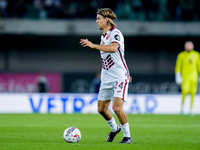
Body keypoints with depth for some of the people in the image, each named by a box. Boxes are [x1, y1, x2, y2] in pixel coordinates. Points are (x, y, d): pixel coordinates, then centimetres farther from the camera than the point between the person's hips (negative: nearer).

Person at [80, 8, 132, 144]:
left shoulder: (116, 33, -13)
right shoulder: (103, 36, 14)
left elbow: (113, 48, -34)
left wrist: (94, 46, -39)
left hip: (119, 77, -9)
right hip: (106, 79, 9)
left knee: (117, 108, -18)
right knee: (101, 109, 10)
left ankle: (127, 136, -2)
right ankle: (114, 129, 34)